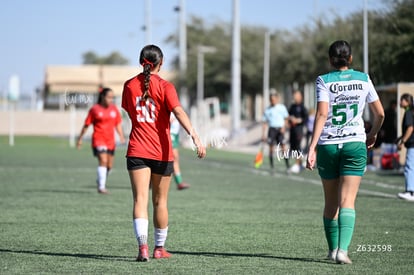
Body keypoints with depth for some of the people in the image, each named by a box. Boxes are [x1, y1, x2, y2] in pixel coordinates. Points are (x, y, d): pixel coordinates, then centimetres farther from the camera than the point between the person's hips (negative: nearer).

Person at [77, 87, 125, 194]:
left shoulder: (114, 109, 8)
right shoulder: (95, 109, -3)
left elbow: (118, 124, 13)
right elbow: (86, 125, 3)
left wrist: (121, 136, -1)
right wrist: (80, 138, 7)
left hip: (110, 140, 5)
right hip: (98, 139, -5)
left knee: (109, 165, 10)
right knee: (103, 161, -21)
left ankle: (100, 180, 38)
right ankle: (101, 186, -21)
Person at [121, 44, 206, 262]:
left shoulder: (130, 86, 4)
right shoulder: (165, 87, -7)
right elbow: (179, 113, -21)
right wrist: (195, 137, -30)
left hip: (137, 151, 1)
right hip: (162, 153, -1)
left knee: (140, 199, -6)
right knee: (160, 201, 13)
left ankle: (142, 245, -25)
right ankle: (159, 248, 24)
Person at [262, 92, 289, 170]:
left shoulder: (282, 107, 7)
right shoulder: (267, 110, 10)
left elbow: (286, 119, 9)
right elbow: (265, 123, 12)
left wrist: (283, 127, -8)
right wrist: (263, 134, 6)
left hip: (280, 129, -2)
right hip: (272, 129, 2)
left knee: (283, 146, -12)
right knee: (271, 146, -5)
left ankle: (287, 164, -11)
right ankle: (271, 164, 2)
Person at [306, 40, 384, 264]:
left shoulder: (324, 81, -2)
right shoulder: (363, 79, 5)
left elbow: (321, 114, -13)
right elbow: (379, 113, 9)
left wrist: (312, 147, -15)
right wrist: (373, 135, 27)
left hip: (327, 145, 0)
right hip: (355, 144, 0)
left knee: (331, 202, 14)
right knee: (347, 202, -5)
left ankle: (333, 248, 23)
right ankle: (343, 249, -20)